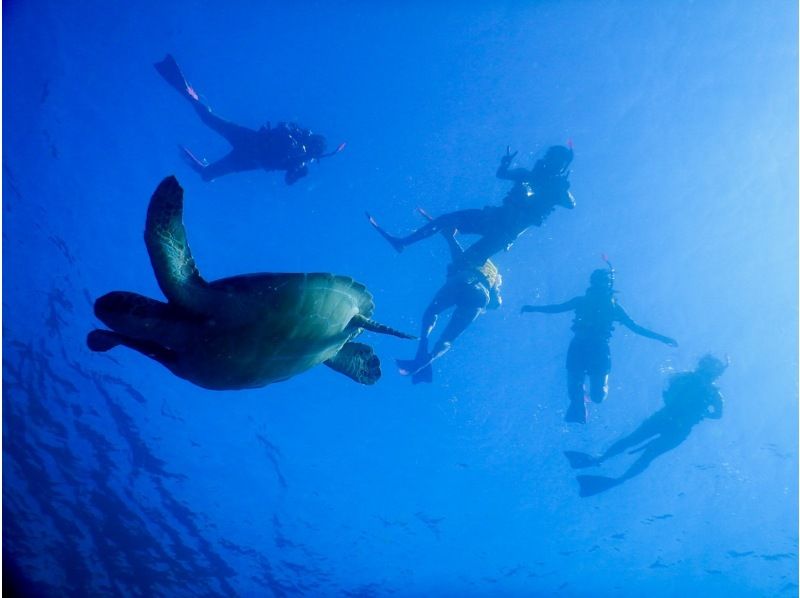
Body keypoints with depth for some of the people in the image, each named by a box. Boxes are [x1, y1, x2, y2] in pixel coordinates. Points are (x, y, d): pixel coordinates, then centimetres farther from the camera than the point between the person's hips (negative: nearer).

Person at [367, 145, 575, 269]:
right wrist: (506, 163, 4)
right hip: (497, 216, 6)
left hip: (507, 229, -6)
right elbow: (501, 174, 22)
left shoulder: (558, 187, -1)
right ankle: (401, 242, -2)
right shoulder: (532, 175, 14)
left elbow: (570, 204, -21)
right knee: (446, 219, -4)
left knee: (467, 261, -20)